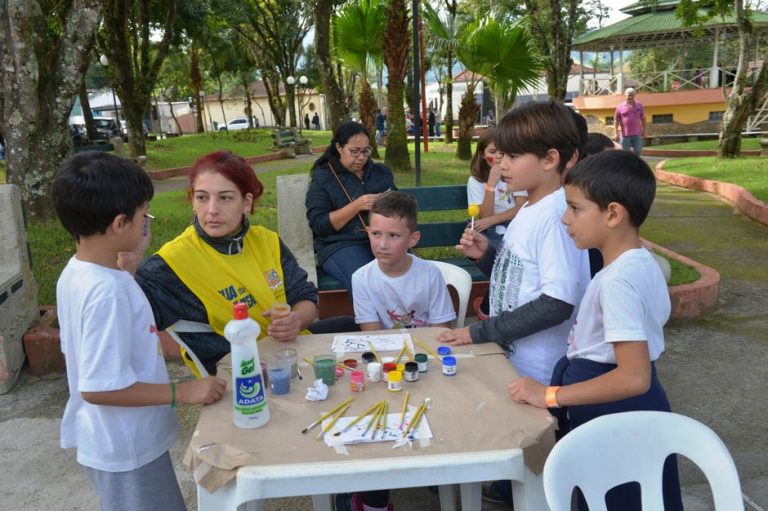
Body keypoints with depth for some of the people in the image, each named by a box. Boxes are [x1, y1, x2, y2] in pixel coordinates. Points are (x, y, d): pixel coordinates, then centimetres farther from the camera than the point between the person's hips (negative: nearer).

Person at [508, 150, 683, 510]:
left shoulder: (617, 280, -27)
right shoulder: (644, 263, 3)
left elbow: (634, 377, -31)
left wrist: (550, 396, -26)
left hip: (612, 418, -9)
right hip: (627, 413, 9)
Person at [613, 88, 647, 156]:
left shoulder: (639, 105, 7)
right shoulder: (620, 107, 1)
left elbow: (643, 118, 13)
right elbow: (616, 120, 0)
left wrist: (644, 130, 9)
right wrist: (616, 133, -5)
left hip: (637, 134, 2)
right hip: (625, 134, -2)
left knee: (638, 151, 0)